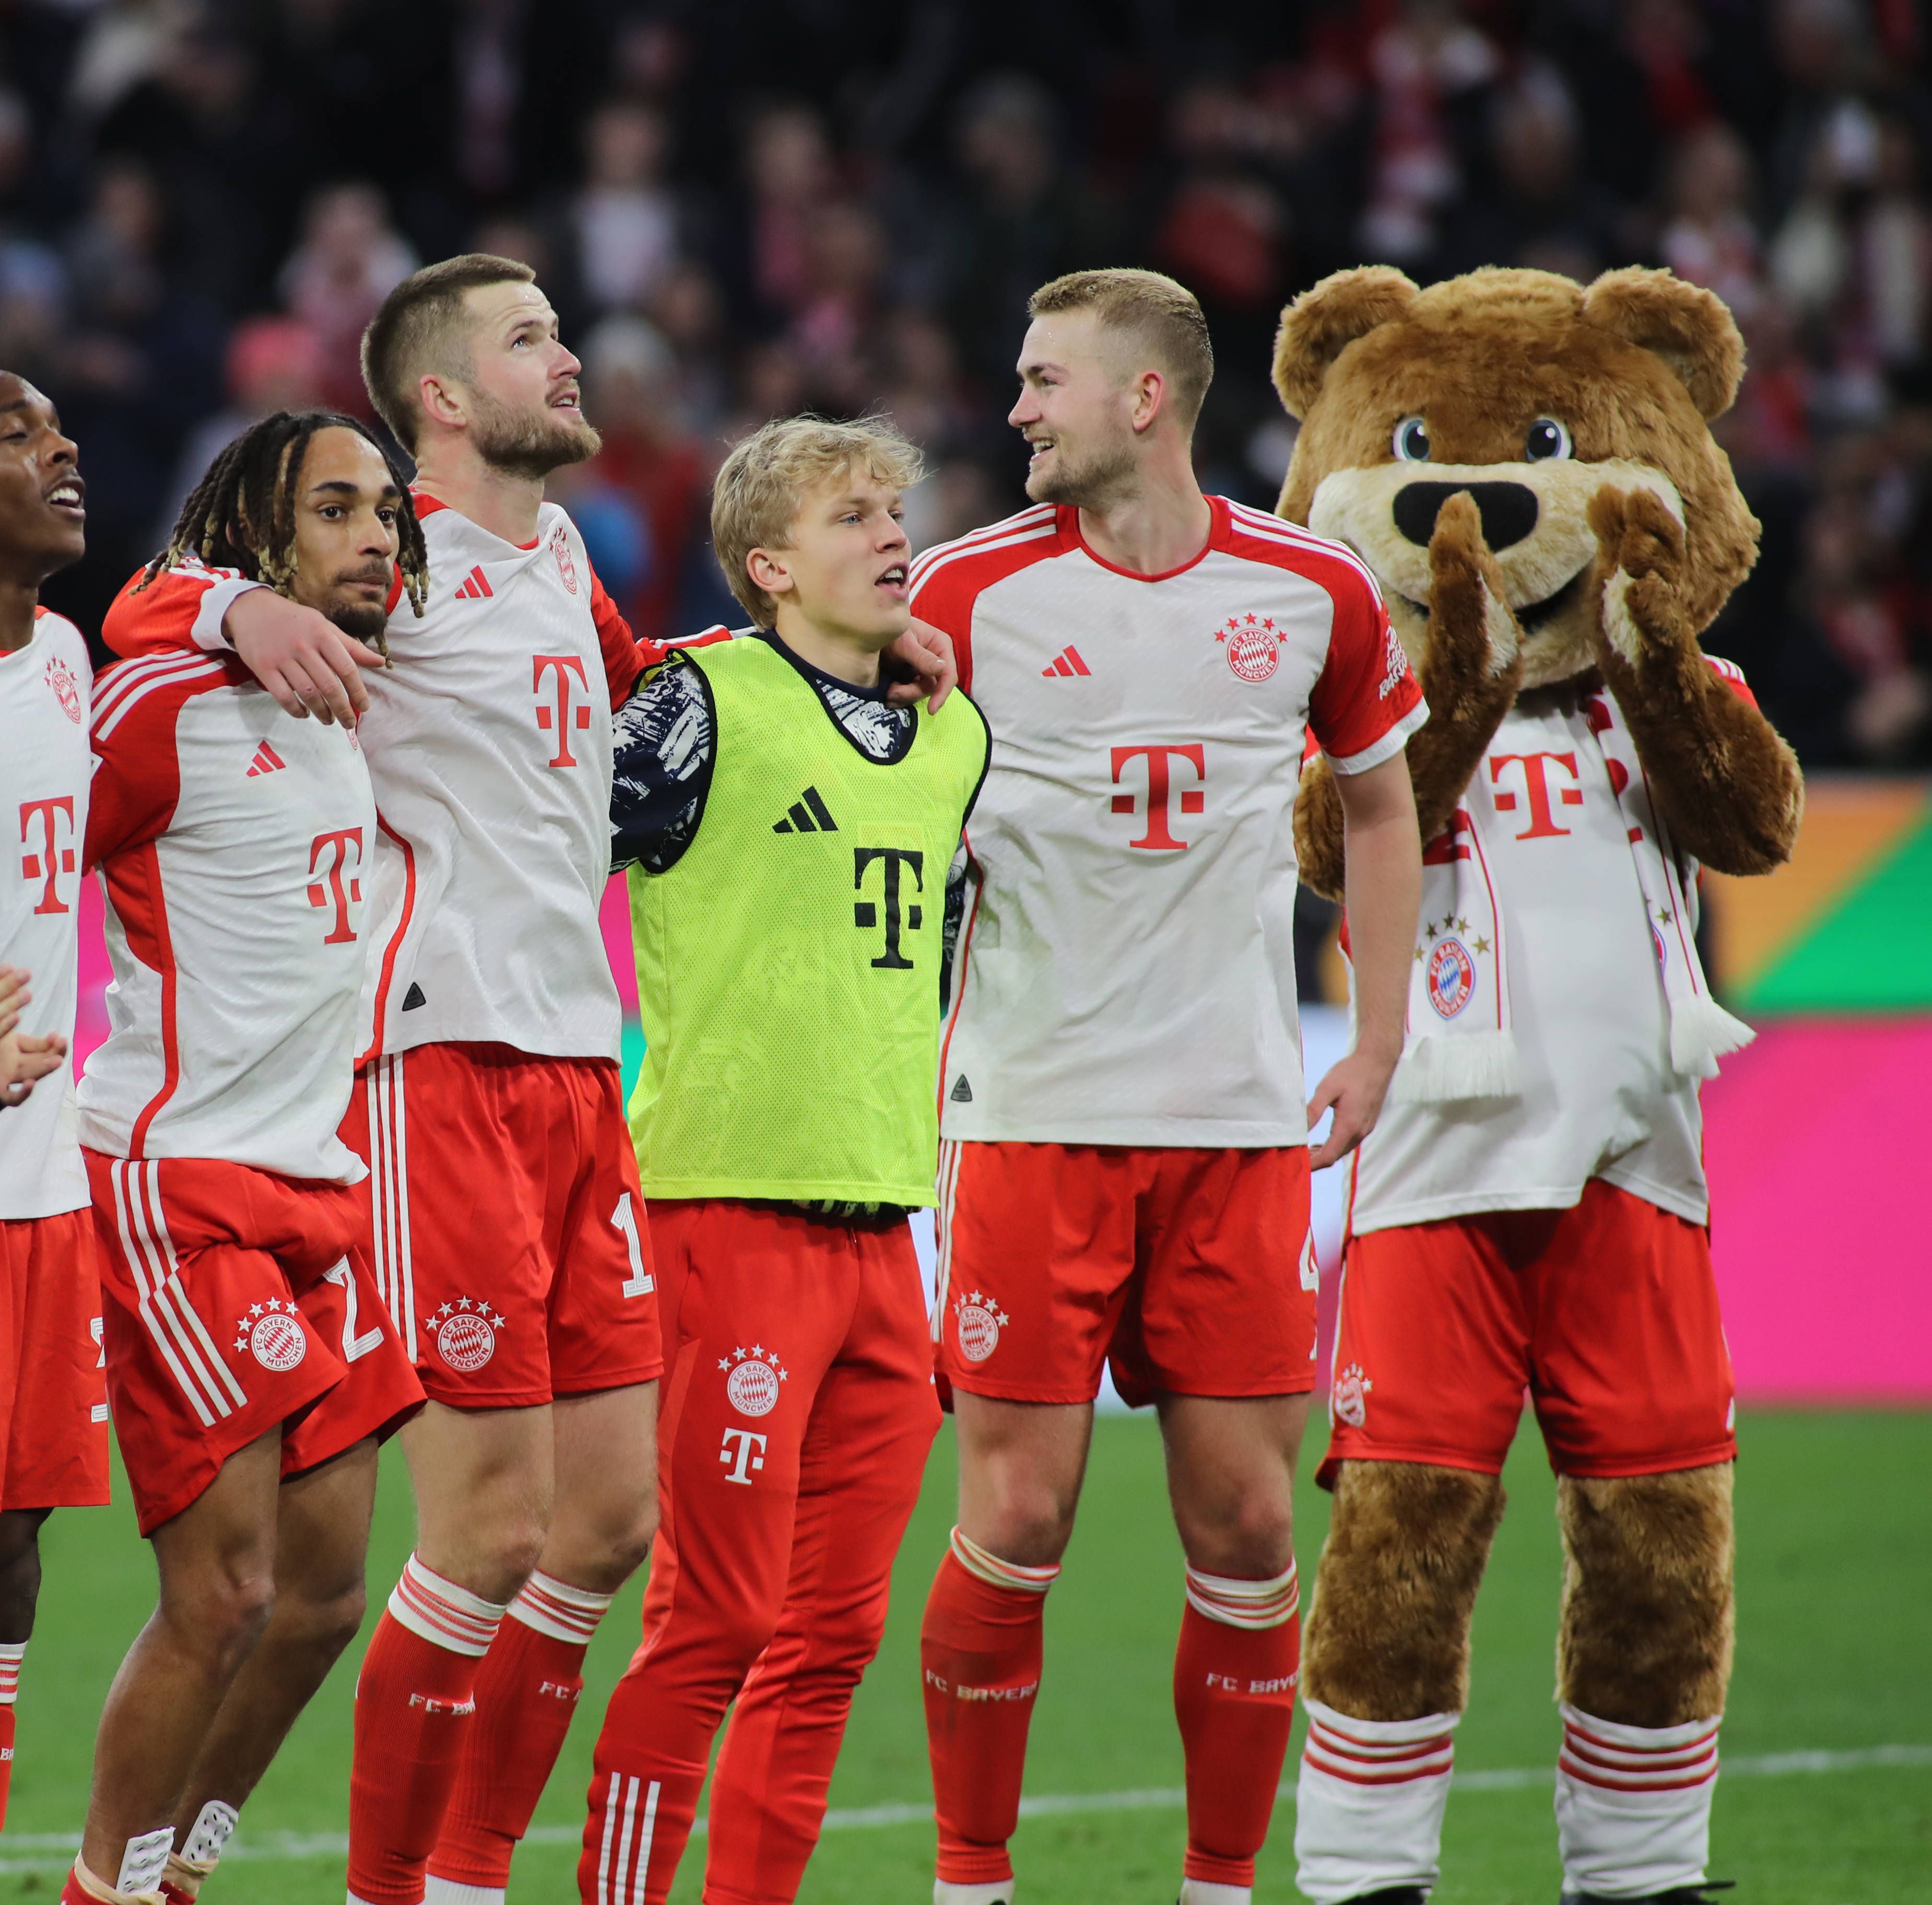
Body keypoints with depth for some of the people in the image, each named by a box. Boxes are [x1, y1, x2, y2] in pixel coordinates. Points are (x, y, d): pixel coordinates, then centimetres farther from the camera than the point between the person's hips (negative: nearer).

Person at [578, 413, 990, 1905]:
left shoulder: (956, 731, 15)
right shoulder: (705, 702, -7)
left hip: (887, 1222, 7)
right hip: (734, 1208, -7)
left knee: (836, 1629, 7)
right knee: (715, 1619, -9)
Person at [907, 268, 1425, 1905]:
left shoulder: (1313, 591, 3)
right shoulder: (967, 591, -2)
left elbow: (1379, 805, 18)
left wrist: (1377, 1048, 11)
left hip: (1245, 1121, 2)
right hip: (1033, 1112, -2)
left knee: (1246, 1523, 1)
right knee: (1018, 1519, -5)